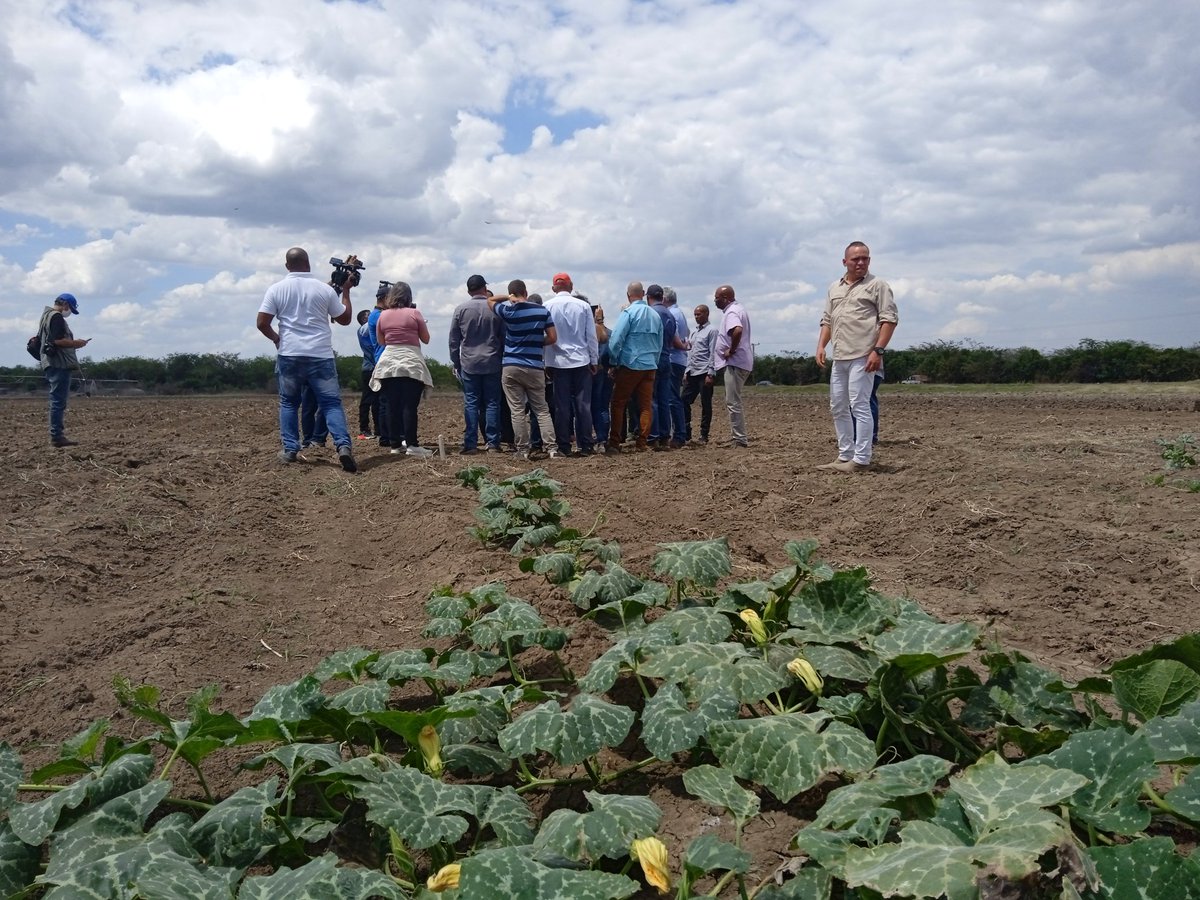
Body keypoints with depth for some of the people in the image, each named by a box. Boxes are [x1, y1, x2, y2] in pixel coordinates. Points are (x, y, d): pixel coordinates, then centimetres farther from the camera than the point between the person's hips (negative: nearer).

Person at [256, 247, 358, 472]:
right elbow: (345, 319, 11)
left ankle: (289, 449, 11)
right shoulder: (325, 289, 2)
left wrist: (276, 338, 17)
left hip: (290, 354, 1)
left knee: (288, 402, 16)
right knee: (331, 403, -1)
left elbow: (262, 323, -2)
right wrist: (346, 290, 21)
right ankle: (343, 445, -19)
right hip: (321, 355, -1)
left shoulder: (276, 289, 2)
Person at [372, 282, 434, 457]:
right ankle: (412, 444, -11)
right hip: (411, 363, -4)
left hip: (388, 362, 4)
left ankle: (395, 444, 7)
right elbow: (426, 339, 4)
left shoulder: (383, 315, 7)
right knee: (409, 405, -6)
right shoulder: (414, 313, -3)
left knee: (392, 406, 5)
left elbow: (380, 341, 18)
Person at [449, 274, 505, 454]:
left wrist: (455, 362, 11)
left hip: (469, 364, 0)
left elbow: (454, 339, 3)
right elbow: (504, 337, 4)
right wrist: (502, 359, 13)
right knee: (492, 403, 4)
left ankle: (470, 443, 0)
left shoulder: (461, 309, 0)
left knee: (471, 403, 2)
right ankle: (493, 443, 3)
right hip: (492, 364, 0)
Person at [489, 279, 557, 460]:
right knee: (541, 409, 8)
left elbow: (490, 300, 15)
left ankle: (523, 450, 3)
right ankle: (552, 447, -1)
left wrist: (509, 298, 5)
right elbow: (552, 337, 0)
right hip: (535, 367, 1)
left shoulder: (508, 311, -4)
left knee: (517, 410, 3)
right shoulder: (542, 311, 0)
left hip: (511, 367, -1)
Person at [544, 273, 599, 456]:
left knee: (562, 405, 4)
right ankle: (585, 446, 6)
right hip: (581, 361, 0)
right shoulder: (583, 305, -1)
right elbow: (591, 336, 2)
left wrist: (546, 363, 4)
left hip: (558, 362, 0)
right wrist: (594, 360, 10)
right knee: (583, 404, 4)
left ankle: (564, 446, 6)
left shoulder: (547, 307, -3)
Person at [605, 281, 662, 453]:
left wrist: (613, 362, -2)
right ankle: (642, 443, 7)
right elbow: (660, 343, 14)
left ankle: (614, 442, 3)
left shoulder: (628, 312, -9)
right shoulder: (655, 315, 9)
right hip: (650, 366, 5)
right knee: (645, 405, 7)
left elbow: (616, 340, -14)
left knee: (618, 404, 3)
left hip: (630, 365, -5)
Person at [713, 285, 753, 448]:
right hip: (742, 362, 11)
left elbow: (737, 330, -35)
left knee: (733, 402, -8)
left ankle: (740, 438, -6)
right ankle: (739, 436, 21)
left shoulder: (731, 312, -15)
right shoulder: (737, 309, 18)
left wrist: (731, 350, -23)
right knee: (733, 401, 17)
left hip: (735, 362, -11)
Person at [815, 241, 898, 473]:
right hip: (839, 357, 7)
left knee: (859, 406, -8)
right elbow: (827, 320, 21)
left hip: (862, 357, -7)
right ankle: (845, 456, 18)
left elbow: (889, 319, -8)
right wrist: (821, 346, 6)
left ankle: (861, 459, -4)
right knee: (838, 407, 10)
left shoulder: (877, 285, -2)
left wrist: (878, 350, -17)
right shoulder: (834, 288, 17)